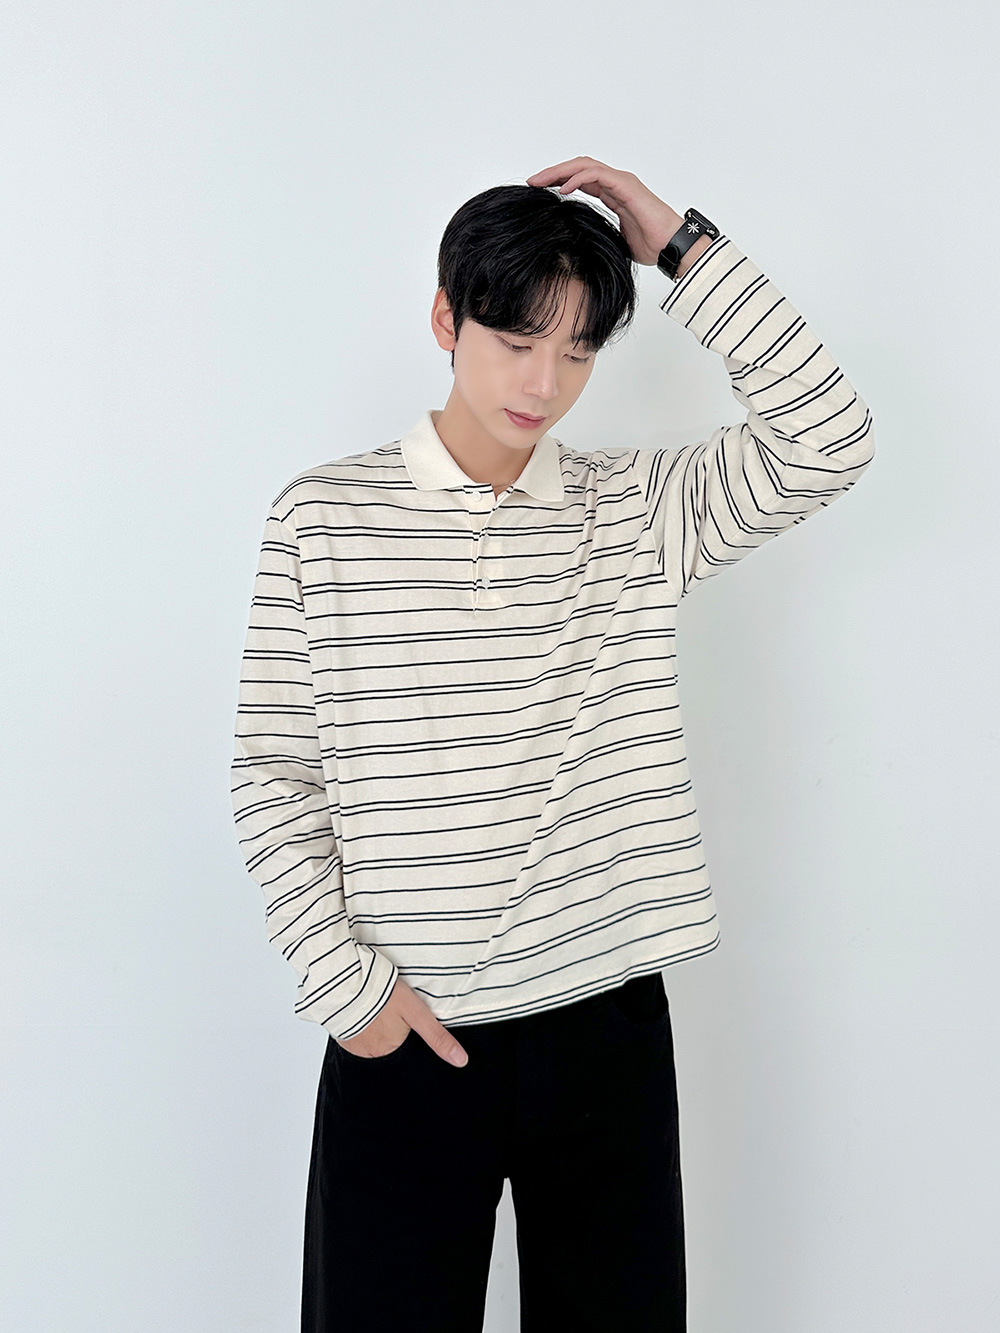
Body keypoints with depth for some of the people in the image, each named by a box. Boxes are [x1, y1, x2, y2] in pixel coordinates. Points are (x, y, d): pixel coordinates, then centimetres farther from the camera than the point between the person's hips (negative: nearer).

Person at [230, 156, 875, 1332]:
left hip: (606, 1020, 2)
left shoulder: (637, 508, 3)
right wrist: (345, 983, -8)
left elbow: (829, 441, -9)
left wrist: (682, 245, -8)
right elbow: (271, 771, -1)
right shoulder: (324, 514, -2)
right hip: (401, 1033, -1)